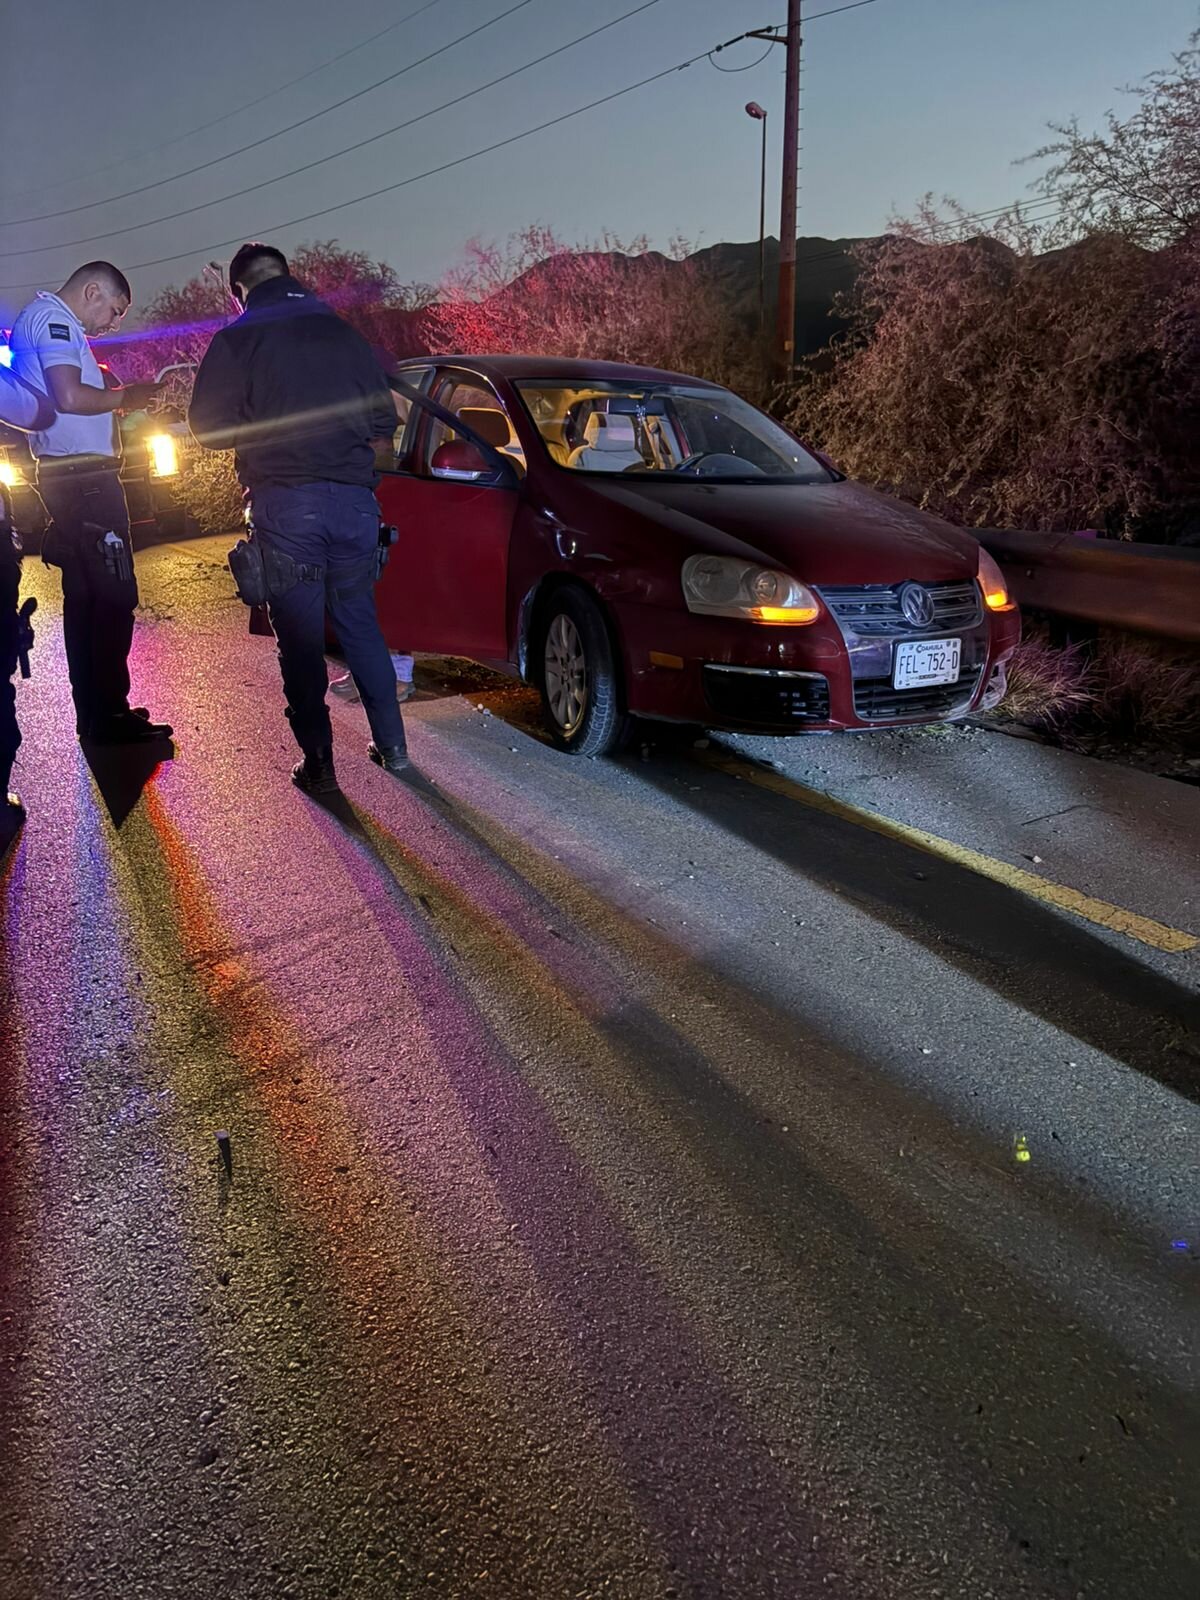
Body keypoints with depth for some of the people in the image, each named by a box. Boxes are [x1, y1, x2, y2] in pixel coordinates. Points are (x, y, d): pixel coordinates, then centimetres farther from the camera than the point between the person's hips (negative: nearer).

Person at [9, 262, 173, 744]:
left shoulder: (40, 319, 23)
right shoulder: (54, 318, -8)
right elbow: (70, 397, -22)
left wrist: (112, 396, 17)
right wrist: (124, 396, -7)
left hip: (69, 477, 11)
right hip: (84, 477, -11)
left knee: (85, 595, 11)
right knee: (114, 595, -9)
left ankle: (95, 712, 17)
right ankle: (109, 716, -7)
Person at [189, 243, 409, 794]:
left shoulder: (237, 340, 0)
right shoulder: (342, 332, 11)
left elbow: (208, 426, -1)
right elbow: (384, 420, 13)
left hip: (285, 503, -4)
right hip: (353, 498, 4)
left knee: (300, 637, 3)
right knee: (361, 625, 15)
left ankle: (318, 762, 5)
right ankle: (391, 745, 18)